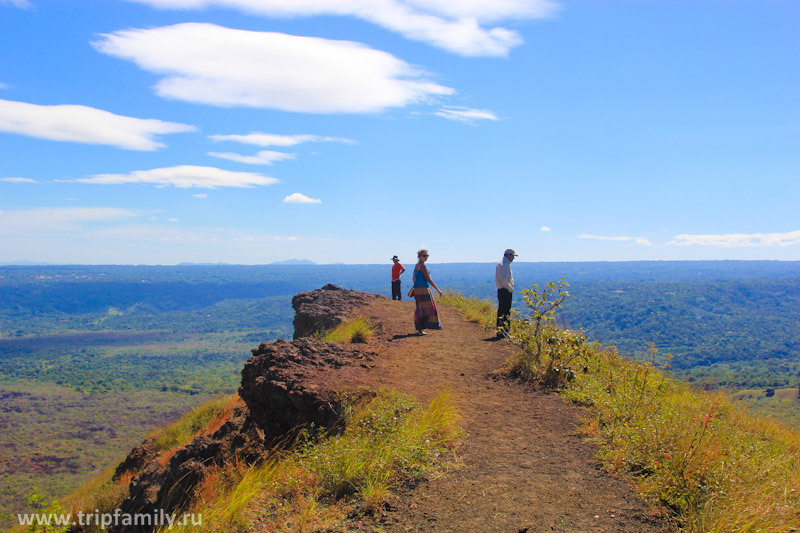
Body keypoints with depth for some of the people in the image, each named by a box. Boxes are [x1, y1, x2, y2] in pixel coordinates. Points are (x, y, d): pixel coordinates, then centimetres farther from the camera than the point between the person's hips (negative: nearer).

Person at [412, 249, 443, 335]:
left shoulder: (416, 266, 13)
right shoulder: (423, 266, -15)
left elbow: (414, 279, 20)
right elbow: (429, 280, -16)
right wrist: (438, 290, -11)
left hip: (417, 289, 9)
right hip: (423, 290, -9)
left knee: (420, 309, 14)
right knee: (424, 309, -7)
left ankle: (420, 328, 20)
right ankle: (420, 330, -10)